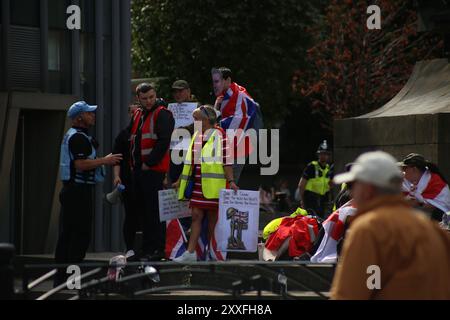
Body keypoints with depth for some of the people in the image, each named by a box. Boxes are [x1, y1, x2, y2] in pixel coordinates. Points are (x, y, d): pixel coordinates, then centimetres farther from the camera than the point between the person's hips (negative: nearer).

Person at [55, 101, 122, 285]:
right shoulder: (78, 137, -14)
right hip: (79, 190, -11)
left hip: (71, 189, 11)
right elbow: (81, 164, -24)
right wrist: (105, 161, -15)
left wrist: (104, 161, 20)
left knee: (66, 235, 10)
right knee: (81, 235, -9)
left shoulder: (72, 136, 20)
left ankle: (61, 277, 13)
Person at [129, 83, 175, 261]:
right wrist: (133, 163, 13)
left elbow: (163, 141, -16)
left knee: (154, 211, -9)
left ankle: (158, 249, -8)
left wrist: (149, 163, -15)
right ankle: (146, 248, 18)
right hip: (137, 169, 8)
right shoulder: (137, 115, 18)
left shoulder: (162, 114, -6)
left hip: (154, 170, -8)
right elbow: (132, 140, 25)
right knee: (142, 210, 11)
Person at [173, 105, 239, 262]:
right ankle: (190, 252, -2)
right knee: (196, 215, 1)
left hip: (213, 185, -6)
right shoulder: (196, 136, 14)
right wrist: (180, 181, 21)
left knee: (212, 218, 2)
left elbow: (226, 161, -10)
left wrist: (231, 181, -17)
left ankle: (211, 252, 10)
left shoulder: (219, 135, -6)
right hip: (197, 185, 6)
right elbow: (189, 161, 20)